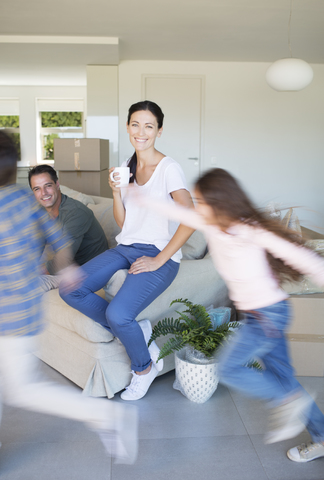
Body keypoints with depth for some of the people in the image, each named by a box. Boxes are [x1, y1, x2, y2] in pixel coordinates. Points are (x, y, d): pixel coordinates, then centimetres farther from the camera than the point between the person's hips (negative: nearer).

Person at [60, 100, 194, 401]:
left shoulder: (169, 168, -10)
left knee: (117, 313, -26)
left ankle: (144, 368, 7)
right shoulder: (127, 167, 10)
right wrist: (116, 192, -8)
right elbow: (122, 222, 11)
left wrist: (159, 260, -17)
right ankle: (134, 331, 3)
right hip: (126, 248, 7)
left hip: (158, 254, -7)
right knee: (70, 290, -12)